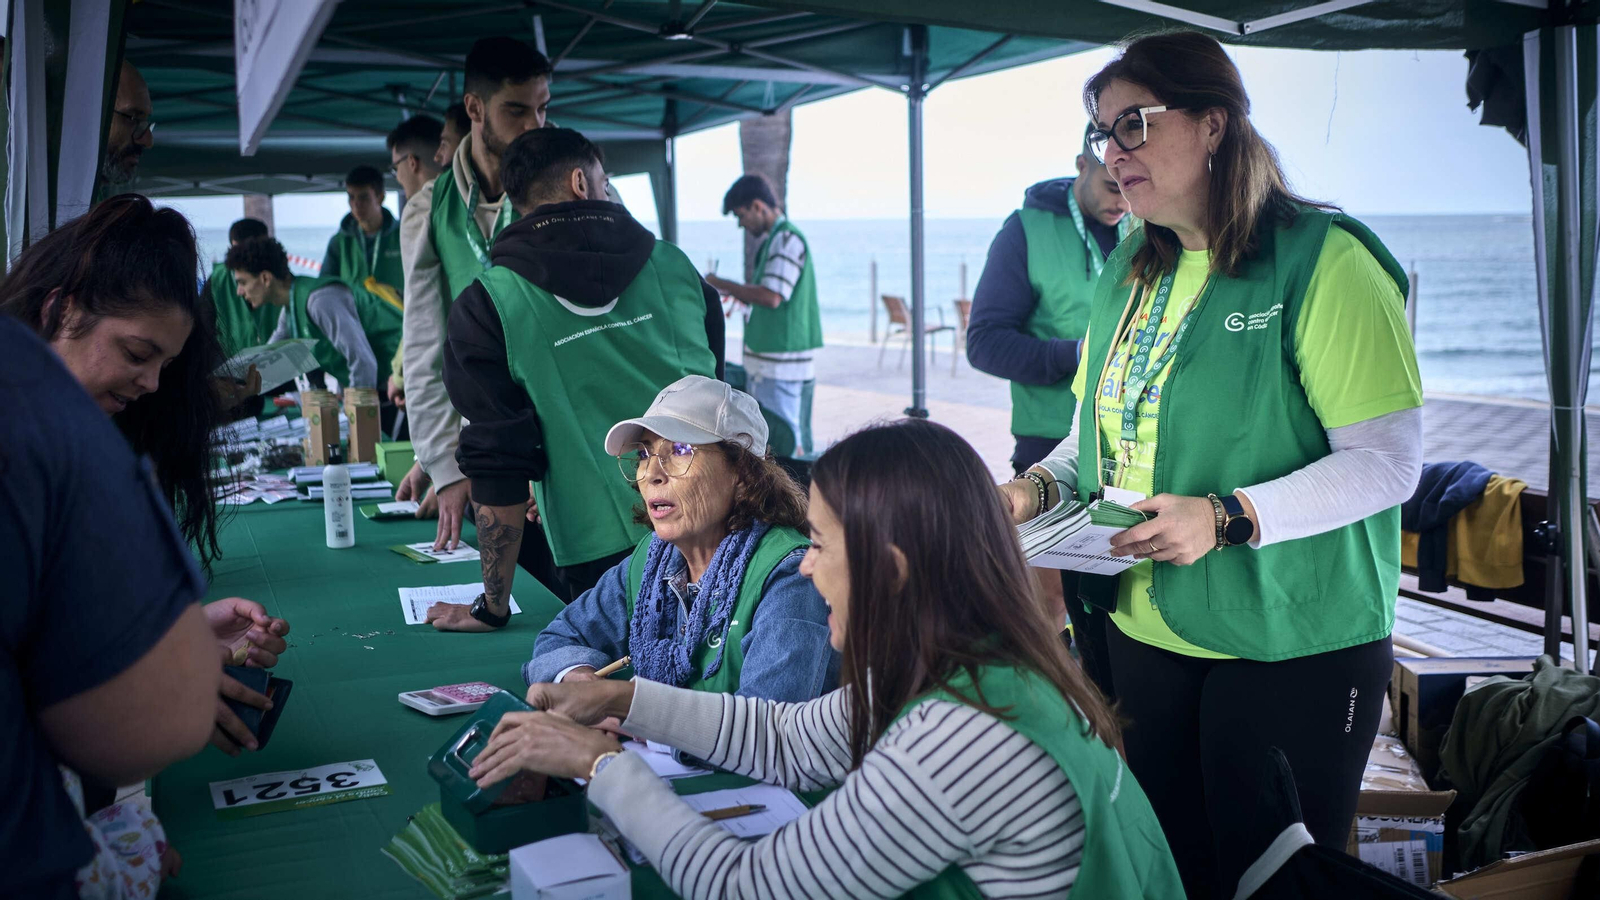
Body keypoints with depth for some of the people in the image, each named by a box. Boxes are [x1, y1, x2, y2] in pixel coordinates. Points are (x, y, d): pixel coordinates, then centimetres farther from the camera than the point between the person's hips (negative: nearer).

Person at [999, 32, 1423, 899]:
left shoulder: (1322, 260, -13)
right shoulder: (1128, 268, 9)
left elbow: (1387, 461, -17)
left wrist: (1229, 518, -27)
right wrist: (1041, 486, -1)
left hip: (1290, 647, -6)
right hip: (1143, 628, 6)